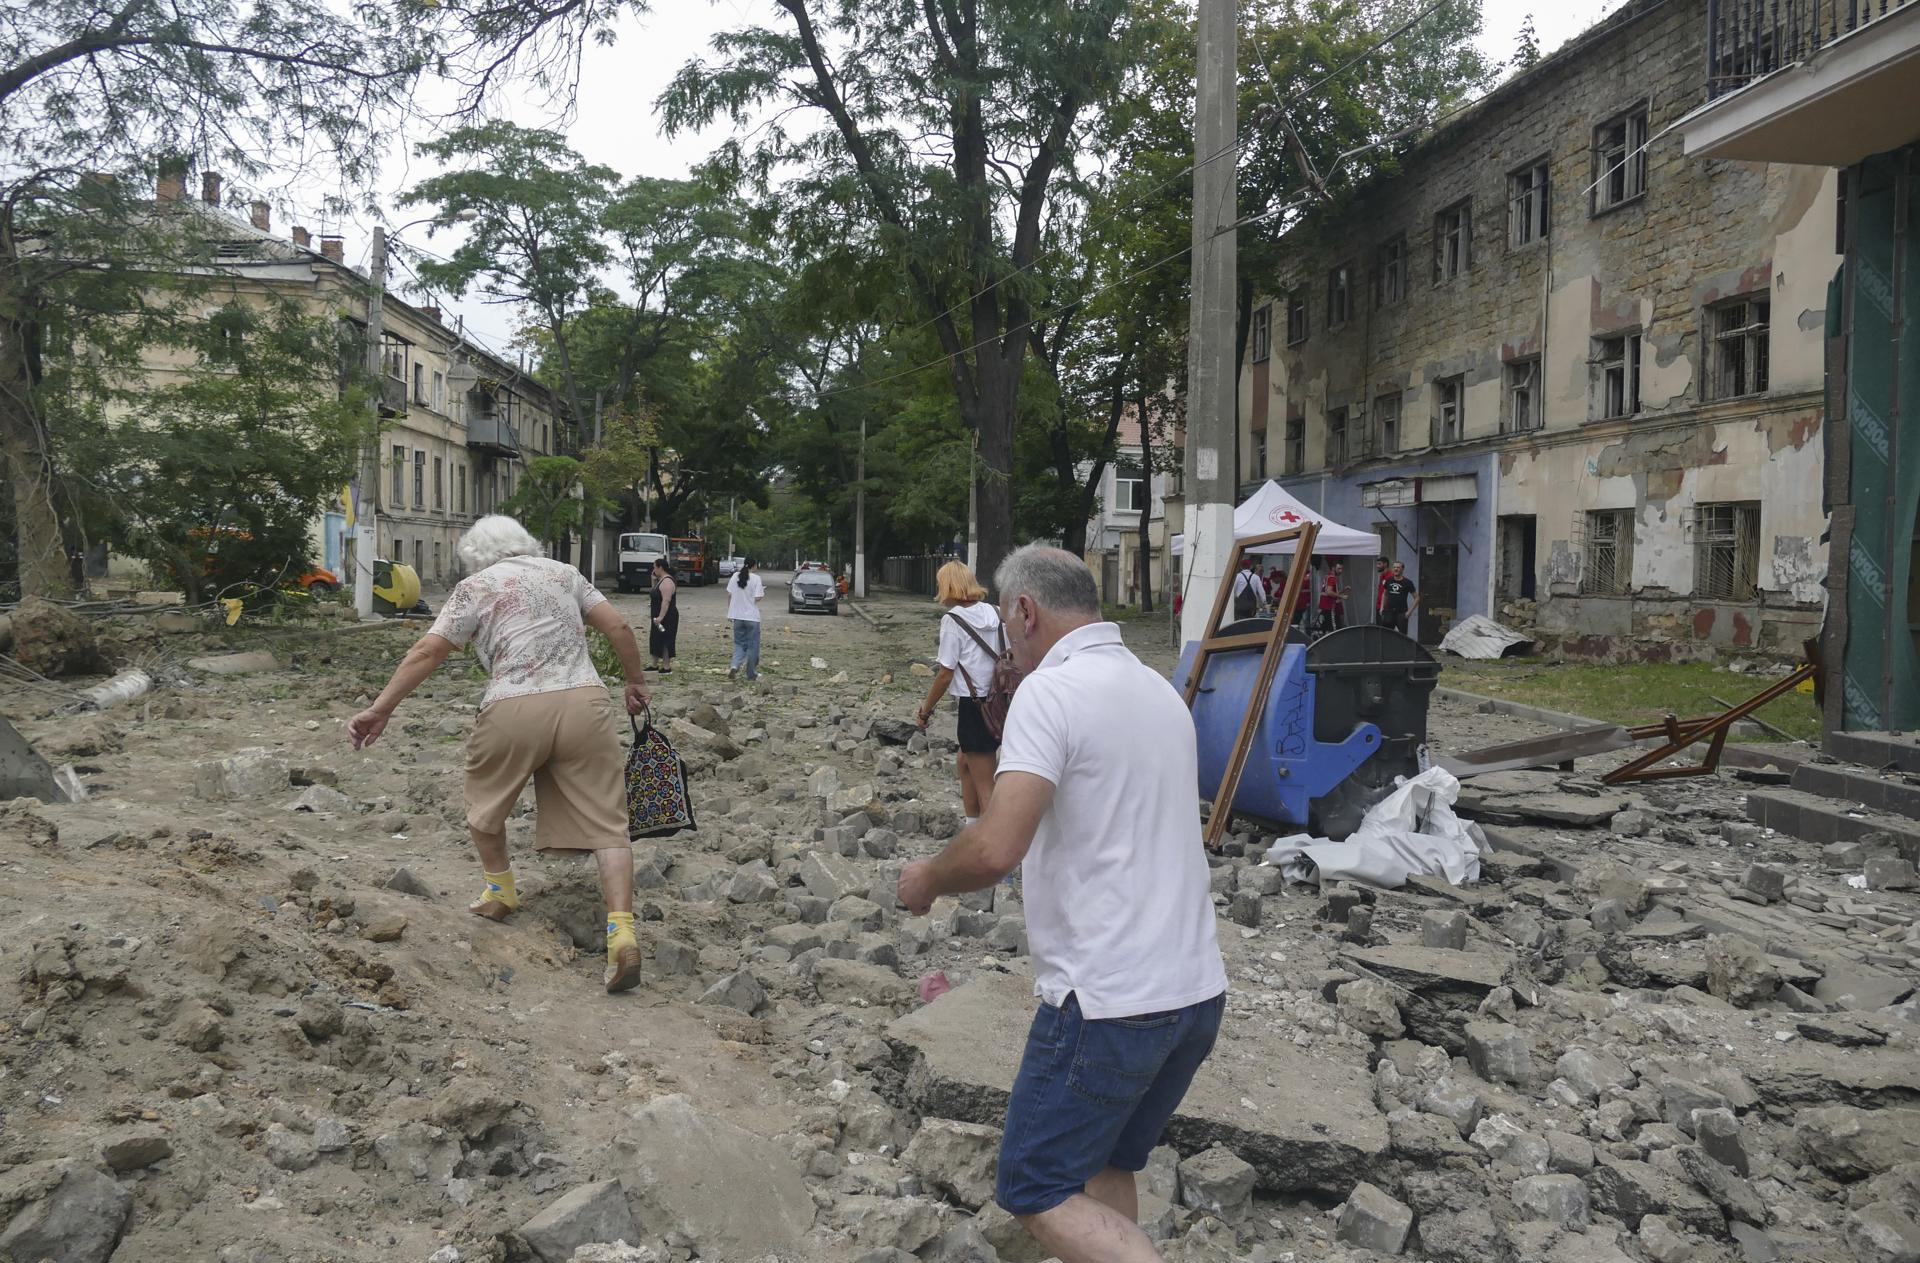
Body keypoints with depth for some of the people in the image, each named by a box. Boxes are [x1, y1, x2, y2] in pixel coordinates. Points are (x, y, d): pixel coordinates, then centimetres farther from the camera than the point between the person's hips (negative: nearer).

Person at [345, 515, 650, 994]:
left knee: (486, 803, 26)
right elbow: (618, 627, 14)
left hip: (515, 712, -2)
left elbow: (427, 652, 2)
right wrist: (636, 683, 26)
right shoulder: (563, 572, 19)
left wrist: (380, 710, 3)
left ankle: (500, 892, 39)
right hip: (585, 704, 2)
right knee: (605, 822, 1)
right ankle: (622, 932, -10)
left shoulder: (476, 587, 10)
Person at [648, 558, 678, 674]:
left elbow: (666, 601, -27)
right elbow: (656, 595, 23)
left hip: (667, 617, -11)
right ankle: (655, 665, 25)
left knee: (665, 642, -6)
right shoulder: (661, 580, 14)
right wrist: (653, 580, 11)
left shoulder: (667, 582, -19)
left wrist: (660, 617, -31)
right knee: (655, 640, 16)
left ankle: (667, 668, -2)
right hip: (658, 617, 11)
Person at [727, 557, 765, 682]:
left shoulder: (735, 576, 2)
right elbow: (757, 598, -14)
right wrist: (763, 591, 6)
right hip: (752, 616, -4)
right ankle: (751, 675, 14)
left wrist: (729, 610, 17)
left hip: (737, 616, 4)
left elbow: (729, 594, 5)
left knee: (739, 643, 14)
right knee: (752, 645, 8)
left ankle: (735, 666, -11)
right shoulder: (756, 578, -10)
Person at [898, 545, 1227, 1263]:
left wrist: (927, 880, -6)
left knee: (1039, 1191, 5)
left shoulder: (1052, 691, -15)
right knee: (1106, 1167, 23)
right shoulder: (1160, 690, 11)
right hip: (1197, 989, 9)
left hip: (1108, 1001, -8)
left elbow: (996, 849, -25)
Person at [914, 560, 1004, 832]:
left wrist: (926, 709, -1)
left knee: (984, 784, 0)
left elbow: (945, 674, -11)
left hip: (974, 705, -7)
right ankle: (972, 825, 37)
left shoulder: (953, 619, -10)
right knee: (964, 762, 27)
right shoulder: (994, 612, 7)